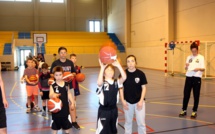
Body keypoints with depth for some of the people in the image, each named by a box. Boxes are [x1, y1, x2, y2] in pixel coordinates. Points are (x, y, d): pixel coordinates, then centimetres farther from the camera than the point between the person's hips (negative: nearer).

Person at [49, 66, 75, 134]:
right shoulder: (53, 85, -12)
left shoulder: (66, 84, 0)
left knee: (66, 120, 17)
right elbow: (50, 95, -22)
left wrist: (72, 103, 6)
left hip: (65, 106, 3)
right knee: (56, 121, 10)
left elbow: (69, 94, 7)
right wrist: (53, 95, -45)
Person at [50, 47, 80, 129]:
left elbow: (74, 72, 14)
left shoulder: (70, 62, 4)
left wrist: (72, 74, -8)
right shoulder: (55, 63, -5)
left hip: (69, 86, 3)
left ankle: (74, 122, 15)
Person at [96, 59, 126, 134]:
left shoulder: (116, 82, -2)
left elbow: (124, 77, -22)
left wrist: (118, 65, -31)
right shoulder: (102, 83, -13)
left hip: (114, 110, 4)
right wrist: (102, 68, -41)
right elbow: (99, 82, -39)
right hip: (103, 111, -4)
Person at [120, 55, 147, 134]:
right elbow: (121, 88, -1)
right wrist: (123, 101, -6)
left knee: (141, 122, 5)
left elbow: (144, 88, -5)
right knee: (128, 121, 17)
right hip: (127, 102, 1)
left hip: (139, 102, -1)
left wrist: (141, 101, -10)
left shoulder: (140, 74, -11)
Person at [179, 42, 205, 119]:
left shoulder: (201, 57, 1)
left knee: (196, 96, 3)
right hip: (189, 77, 3)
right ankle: (184, 110, 16)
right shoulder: (189, 57, 11)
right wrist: (186, 66, -9)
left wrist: (199, 69, -25)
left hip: (197, 78, -3)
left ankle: (194, 111, 14)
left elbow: (203, 68, -5)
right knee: (186, 94, 5)